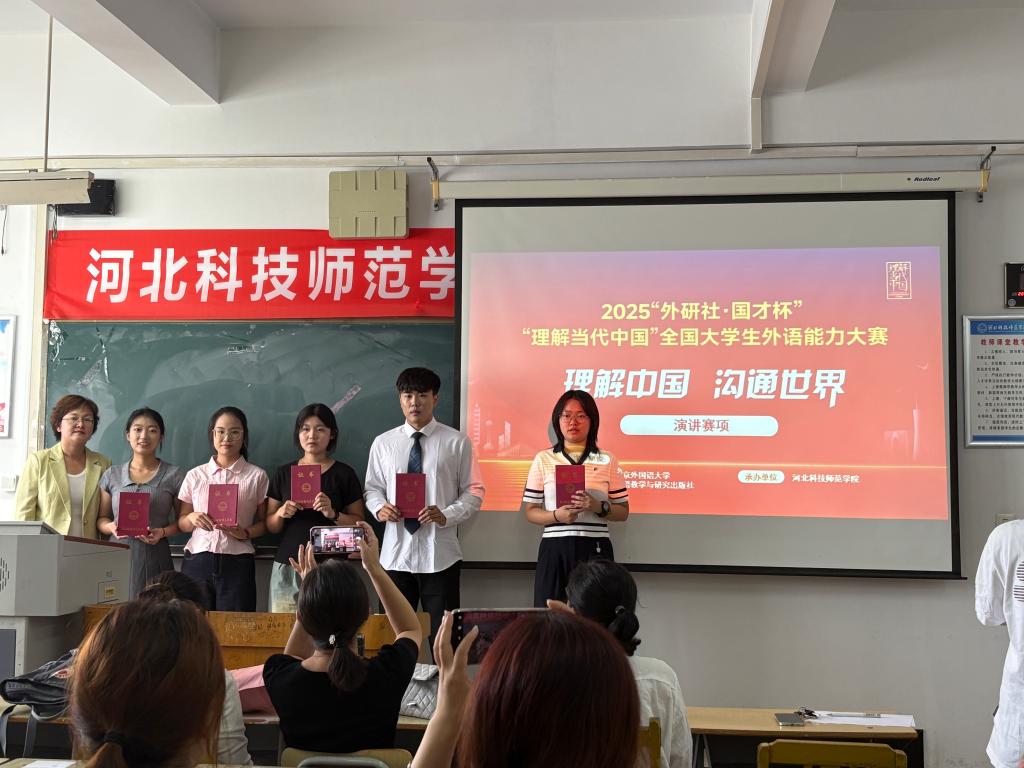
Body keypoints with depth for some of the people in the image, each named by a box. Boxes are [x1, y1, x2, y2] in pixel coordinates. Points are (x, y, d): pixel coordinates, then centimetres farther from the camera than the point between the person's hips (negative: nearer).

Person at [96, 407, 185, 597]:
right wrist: (112, 527, -5)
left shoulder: (174, 475, 7)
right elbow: (101, 519, 16)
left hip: (155, 558, -1)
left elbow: (183, 520, 7)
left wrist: (162, 532, -11)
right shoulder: (112, 475, 13)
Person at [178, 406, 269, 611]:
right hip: (197, 561, 1)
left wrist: (245, 533, -12)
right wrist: (192, 518, -8)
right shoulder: (195, 475, 10)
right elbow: (181, 523, 13)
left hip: (238, 562, -1)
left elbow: (264, 522, 6)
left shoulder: (257, 476, 5)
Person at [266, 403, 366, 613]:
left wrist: (333, 514, -14)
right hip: (288, 566, 2)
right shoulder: (283, 473, 11)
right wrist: (281, 513, -6)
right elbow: (271, 526, 14)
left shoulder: (344, 474, 4)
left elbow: (359, 523, 3)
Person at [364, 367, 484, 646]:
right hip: (395, 554, 3)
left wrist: (446, 515, -17)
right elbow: (372, 488, 14)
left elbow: (473, 492, 0)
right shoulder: (383, 443, 8)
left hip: (440, 557, -2)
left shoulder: (456, 442, -1)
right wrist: (379, 507, -8)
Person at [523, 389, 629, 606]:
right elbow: (531, 512, 7)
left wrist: (598, 507, -11)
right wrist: (557, 516, -12)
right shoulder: (543, 459, 7)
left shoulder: (607, 460, 7)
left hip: (596, 549, 0)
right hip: (554, 549, 0)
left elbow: (623, 512, 8)